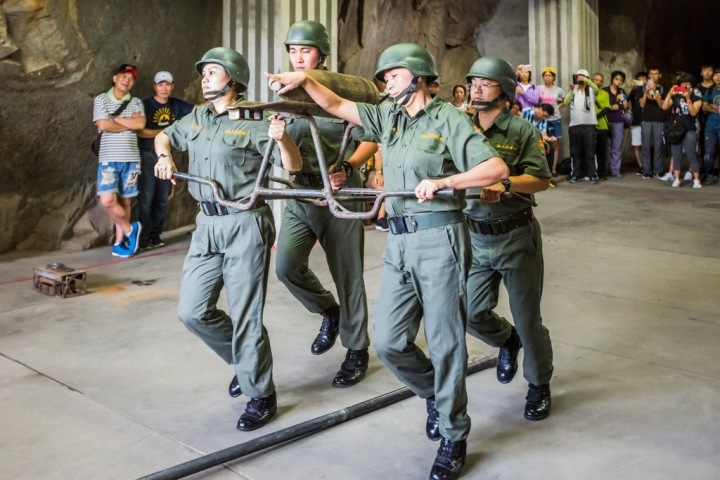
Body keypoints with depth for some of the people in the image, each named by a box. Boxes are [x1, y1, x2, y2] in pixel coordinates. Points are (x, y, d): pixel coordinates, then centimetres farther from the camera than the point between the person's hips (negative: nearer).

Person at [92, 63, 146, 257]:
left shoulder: (136, 102, 9)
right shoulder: (101, 99, 3)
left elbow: (140, 124, -8)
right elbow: (103, 125, -10)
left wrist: (114, 118, -7)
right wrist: (130, 123, -3)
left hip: (131, 159, 2)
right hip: (109, 159, -2)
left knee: (125, 201, 6)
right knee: (107, 200, -15)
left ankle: (119, 241, 16)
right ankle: (130, 229, 7)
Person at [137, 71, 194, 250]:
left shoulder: (176, 105, 8)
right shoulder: (146, 105, -7)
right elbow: (139, 131, -14)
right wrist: (164, 131, -12)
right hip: (148, 156, -5)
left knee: (162, 198, 7)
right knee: (146, 197, -7)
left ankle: (155, 235, 16)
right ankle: (144, 237, -1)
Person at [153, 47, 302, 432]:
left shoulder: (253, 121, -7)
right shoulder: (195, 119, 12)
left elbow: (294, 166, -13)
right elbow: (164, 136, 31)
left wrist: (282, 140, -32)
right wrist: (164, 156, 10)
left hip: (245, 225, -7)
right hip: (206, 224, 7)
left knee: (245, 314, -2)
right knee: (192, 311, 8)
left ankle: (261, 395, 15)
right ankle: (244, 360, 31)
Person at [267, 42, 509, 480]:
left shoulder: (448, 119, -4)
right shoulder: (389, 117, 15)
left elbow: (497, 169, -12)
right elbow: (337, 106, 21)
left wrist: (443, 182, -20)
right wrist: (305, 80, 7)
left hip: (440, 240, -6)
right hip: (399, 244, 6)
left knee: (445, 342, 2)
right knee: (389, 342, 6)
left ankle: (454, 437, 20)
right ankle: (436, 394, 34)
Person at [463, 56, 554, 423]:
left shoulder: (521, 131, -5)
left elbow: (541, 180, -12)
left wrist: (504, 183, -28)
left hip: (516, 237, -3)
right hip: (475, 237, 3)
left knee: (527, 318, 5)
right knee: (472, 314, 3)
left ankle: (539, 385, 28)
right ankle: (507, 340, 38)